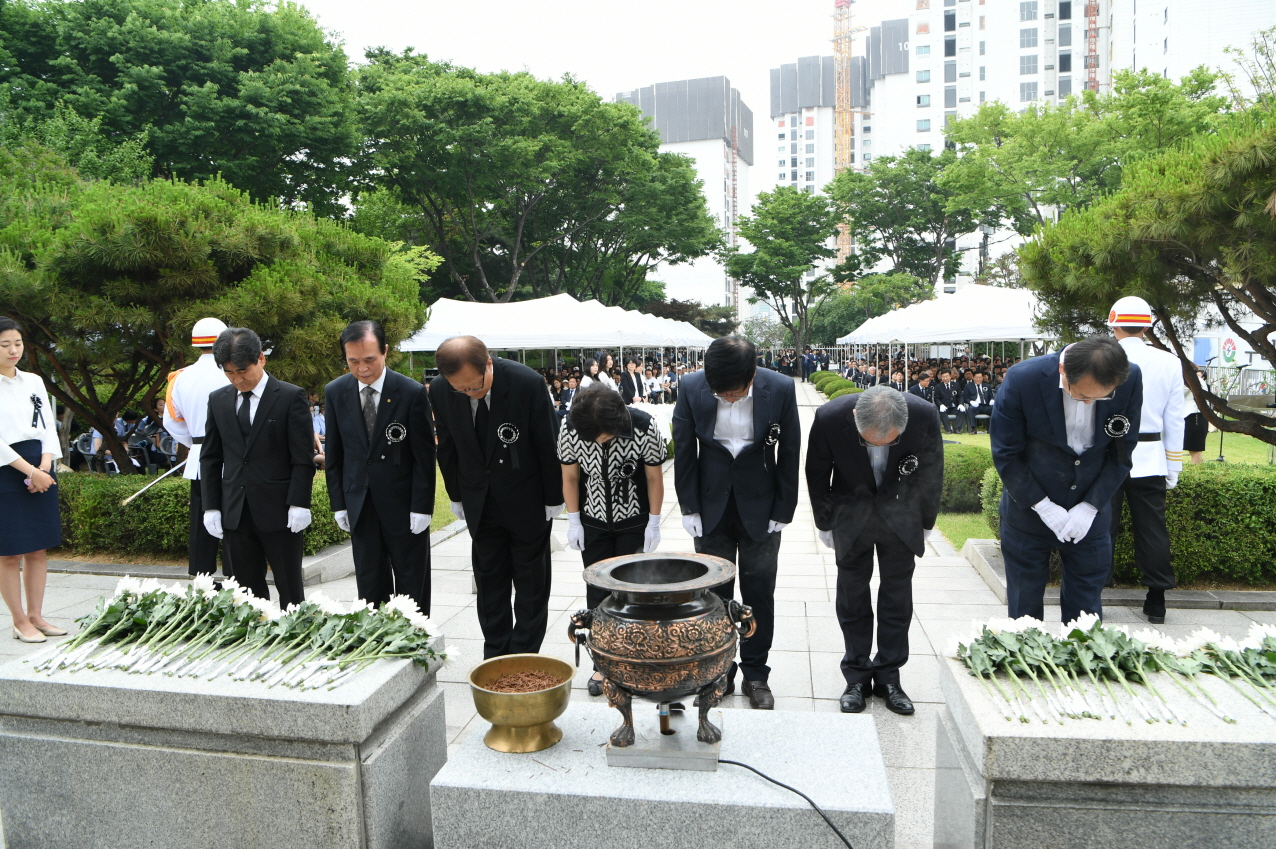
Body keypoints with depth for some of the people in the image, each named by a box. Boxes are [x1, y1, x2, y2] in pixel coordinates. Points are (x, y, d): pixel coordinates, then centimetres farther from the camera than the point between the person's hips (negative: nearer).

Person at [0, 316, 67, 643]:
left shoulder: (34, 381, 10)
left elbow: (49, 427, 9)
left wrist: (44, 466, -6)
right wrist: (30, 471, -14)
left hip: (40, 471, 5)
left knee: (38, 549, 9)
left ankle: (36, 616, 19)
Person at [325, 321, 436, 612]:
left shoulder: (412, 392, -12)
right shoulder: (335, 393, -1)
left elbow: (425, 456, -8)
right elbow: (334, 455, 7)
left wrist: (421, 508, -10)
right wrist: (339, 504, 5)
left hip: (404, 503, -3)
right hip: (360, 505, 3)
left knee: (412, 586, 9)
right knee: (369, 585, 10)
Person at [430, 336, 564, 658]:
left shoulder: (527, 383, -22)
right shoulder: (440, 392, -12)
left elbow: (548, 445, -12)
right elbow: (447, 448, 3)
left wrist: (553, 499, -7)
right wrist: (457, 497, 7)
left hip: (527, 501, -3)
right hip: (479, 504, 3)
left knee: (531, 585, 7)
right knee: (489, 583, 11)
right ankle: (495, 659, 24)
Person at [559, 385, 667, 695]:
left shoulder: (644, 427, -25)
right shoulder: (570, 430, -20)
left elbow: (654, 477, -12)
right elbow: (570, 477, -5)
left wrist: (654, 523, -7)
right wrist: (574, 522, -4)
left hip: (634, 522, -1)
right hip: (593, 523, 2)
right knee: (598, 593, 6)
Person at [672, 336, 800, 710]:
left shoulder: (781, 389, -15)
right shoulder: (692, 388, -13)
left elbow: (789, 454, -5)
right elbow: (684, 452, -3)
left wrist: (782, 512, -3)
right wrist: (690, 509, -2)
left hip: (760, 508, -1)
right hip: (711, 507, 1)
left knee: (759, 593, 7)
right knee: (714, 593, 7)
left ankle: (756, 675, 23)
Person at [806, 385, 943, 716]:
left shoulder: (925, 415, -26)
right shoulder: (829, 417, -28)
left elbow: (932, 471, -5)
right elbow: (817, 475, -9)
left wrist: (925, 523, 5)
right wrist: (824, 523, 1)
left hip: (901, 514, 1)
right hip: (851, 512, 0)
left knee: (897, 592, 4)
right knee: (852, 593, 4)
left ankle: (888, 677, 18)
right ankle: (857, 678, 17)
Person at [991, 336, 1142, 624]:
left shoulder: (1130, 381, -13)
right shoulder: (1022, 379, -21)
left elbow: (1123, 450, -1)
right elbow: (1005, 455, -12)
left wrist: (1091, 506, -9)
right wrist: (1043, 506, -15)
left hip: (1089, 513, 2)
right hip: (1029, 509, -2)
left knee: (1085, 613, 9)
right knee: (1024, 613, 9)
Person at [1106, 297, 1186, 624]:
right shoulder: (1169, 363, 3)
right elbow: (1174, 421, 6)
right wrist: (1173, 468, 13)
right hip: (1151, 459, 3)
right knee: (1152, 530, 9)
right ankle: (1156, 602, 16)